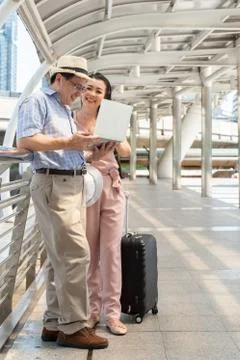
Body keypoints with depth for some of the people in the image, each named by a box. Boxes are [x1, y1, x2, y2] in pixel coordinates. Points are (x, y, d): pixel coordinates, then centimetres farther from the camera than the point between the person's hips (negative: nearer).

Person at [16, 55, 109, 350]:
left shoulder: (66, 110, 25)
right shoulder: (37, 101, -2)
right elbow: (25, 141, -15)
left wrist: (85, 144, 8)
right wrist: (68, 142, -16)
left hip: (73, 184, 9)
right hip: (53, 184, -9)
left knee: (61, 256, 8)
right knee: (75, 253, -12)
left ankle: (54, 324, 15)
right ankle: (73, 327, -4)